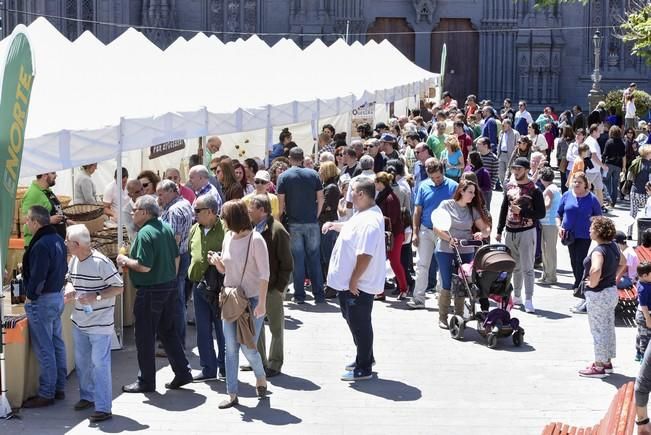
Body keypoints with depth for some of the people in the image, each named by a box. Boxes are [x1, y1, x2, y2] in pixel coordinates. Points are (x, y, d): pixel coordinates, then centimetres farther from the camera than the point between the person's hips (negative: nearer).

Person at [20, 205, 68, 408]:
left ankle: (46, 394, 4)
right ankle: (59, 388, 23)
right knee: (57, 344, 15)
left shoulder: (41, 245, -22)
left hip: (42, 300, -10)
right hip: (58, 296, 10)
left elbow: (37, 277, -23)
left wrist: (30, 297, -11)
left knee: (44, 349, -2)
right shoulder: (57, 239, 7)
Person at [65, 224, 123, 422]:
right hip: (79, 322, 8)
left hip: (99, 323, -8)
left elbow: (118, 288, -14)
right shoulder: (73, 261, 5)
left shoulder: (101, 262, -18)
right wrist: (72, 293, -1)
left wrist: (95, 296, -23)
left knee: (99, 363, -6)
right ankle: (87, 396, 34)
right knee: (81, 361, 17)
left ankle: (103, 407, -2)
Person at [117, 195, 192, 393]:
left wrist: (125, 261, -9)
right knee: (169, 332, 18)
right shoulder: (166, 228, 6)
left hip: (151, 291, -8)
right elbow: (176, 257, 13)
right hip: (170, 287, 8)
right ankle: (182, 373, 19)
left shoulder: (145, 233, -19)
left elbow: (144, 266, -23)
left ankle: (146, 381, 10)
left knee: (145, 337, 3)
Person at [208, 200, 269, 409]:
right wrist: (217, 262, -5)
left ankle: (261, 377, 26)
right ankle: (232, 394, 9)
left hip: (252, 300, -6)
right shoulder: (228, 237, 7)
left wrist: (261, 303, -19)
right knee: (231, 348, 3)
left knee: (248, 347, -5)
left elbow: (264, 274, -14)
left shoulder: (255, 240, -13)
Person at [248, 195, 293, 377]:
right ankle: (260, 361, 27)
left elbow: (286, 264, -13)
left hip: (272, 288, -7)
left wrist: (280, 287, -15)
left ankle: (275, 364, 15)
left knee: (276, 328, 6)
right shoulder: (252, 228, 8)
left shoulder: (277, 230, -14)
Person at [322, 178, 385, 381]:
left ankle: (364, 368, 11)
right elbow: (350, 227, 31)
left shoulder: (370, 221, -26)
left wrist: (354, 280, -25)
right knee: (354, 321, 22)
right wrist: (334, 225, 16)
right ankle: (364, 358, 37)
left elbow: (365, 254, -30)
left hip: (358, 285, -11)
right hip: (348, 282, 11)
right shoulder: (363, 214, 9)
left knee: (360, 324, 0)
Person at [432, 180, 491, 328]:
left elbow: (486, 229, 5)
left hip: (466, 252, 3)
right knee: (446, 285, -2)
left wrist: (482, 234, -18)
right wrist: (449, 239, -19)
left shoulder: (473, 210, 8)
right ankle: (442, 318, 9)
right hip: (445, 251, -3)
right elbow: (437, 228, -5)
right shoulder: (446, 205, -1)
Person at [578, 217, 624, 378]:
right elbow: (623, 263, 20)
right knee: (608, 328, 18)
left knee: (598, 330, 2)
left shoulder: (598, 251, -25)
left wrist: (593, 283, -26)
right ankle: (607, 362, 29)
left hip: (598, 295, -9)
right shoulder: (613, 246, 2)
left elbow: (596, 269, -43)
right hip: (612, 291, 9)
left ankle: (599, 366, 10)